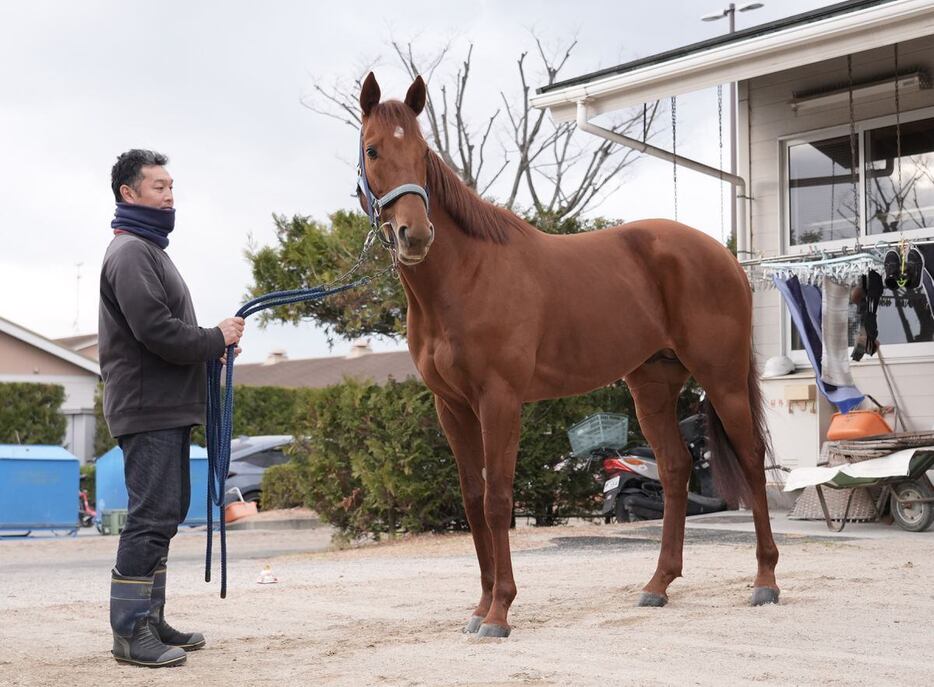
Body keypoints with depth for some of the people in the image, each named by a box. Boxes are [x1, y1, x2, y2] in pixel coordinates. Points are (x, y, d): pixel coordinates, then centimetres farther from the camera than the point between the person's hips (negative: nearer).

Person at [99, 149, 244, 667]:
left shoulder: (149, 249, 22)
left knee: (165, 513, 13)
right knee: (152, 516, -10)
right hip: (148, 407, -11)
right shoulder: (130, 252, -12)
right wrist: (216, 340, -10)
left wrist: (207, 350, 5)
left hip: (168, 407, 11)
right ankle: (130, 632, -5)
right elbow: (155, 330, -22)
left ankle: (150, 620, 20)